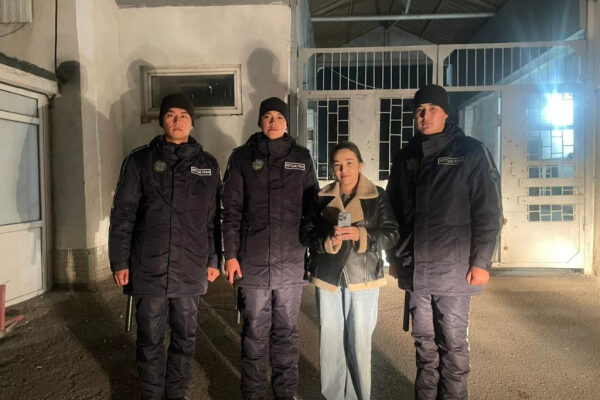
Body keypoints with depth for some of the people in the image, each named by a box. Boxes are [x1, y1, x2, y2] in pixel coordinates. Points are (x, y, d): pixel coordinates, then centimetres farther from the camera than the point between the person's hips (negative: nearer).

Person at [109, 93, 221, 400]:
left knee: (185, 338, 13)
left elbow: (213, 218, 8)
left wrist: (213, 259, 6)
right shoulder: (140, 160, 1)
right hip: (149, 269, -1)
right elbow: (123, 215, 0)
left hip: (190, 270, 2)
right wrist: (120, 261, -4)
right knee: (150, 340, 10)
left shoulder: (207, 164, 6)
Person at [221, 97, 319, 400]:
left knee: (286, 330, 12)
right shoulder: (242, 157, 3)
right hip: (253, 261, -1)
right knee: (255, 331, 9)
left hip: (292, 261, 1)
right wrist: (231, 254, -4)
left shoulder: (301, 157, 7)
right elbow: (231, 210, 1)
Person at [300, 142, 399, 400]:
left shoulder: (377, 196, 0)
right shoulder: (322, 197, 7)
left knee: (359, 342, 4)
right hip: (327, 277, 2)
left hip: (363, 278, -2)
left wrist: (361, 235, -19)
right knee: (330, 340, 10)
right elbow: (306, 232, 4)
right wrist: (327, 241, -16)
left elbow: (392, 234, -4)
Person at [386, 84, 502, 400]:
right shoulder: (406, 157, 10)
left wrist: (481, 261, -10)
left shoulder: (471, 152, -2)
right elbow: (392, 211, 14)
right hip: (414, 270, 4)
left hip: (454, 269, -4)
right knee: (424, 342, 15)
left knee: (452, 344, 8)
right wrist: (394, 256, 12)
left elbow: (488, 211, -6)